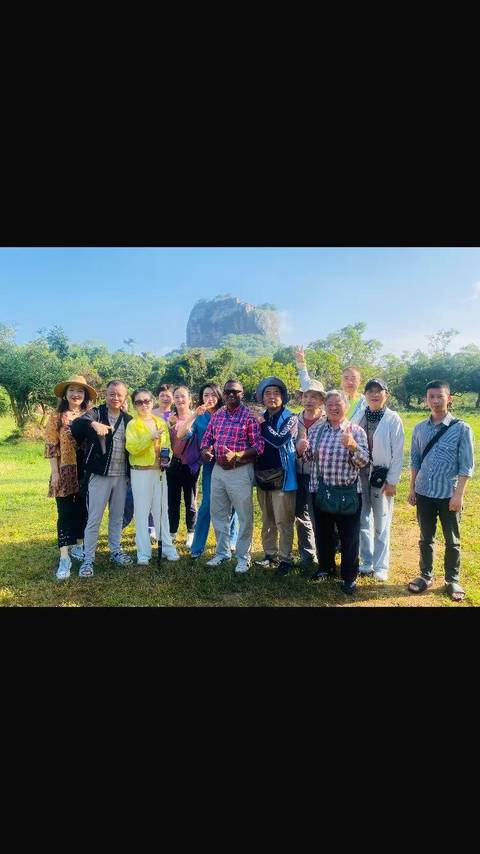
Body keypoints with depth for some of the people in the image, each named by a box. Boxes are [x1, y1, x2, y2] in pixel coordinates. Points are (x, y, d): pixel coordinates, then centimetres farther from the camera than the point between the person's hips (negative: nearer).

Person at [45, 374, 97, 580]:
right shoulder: (57, 417, -2)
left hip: (86, 472, 3)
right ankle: (64, 558, 2)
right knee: (66, 513, -2)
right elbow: (51, 447, -4)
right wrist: (55, 473, -9)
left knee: (83, 511, 11)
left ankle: (78, 546, 28)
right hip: (66, 472, -3)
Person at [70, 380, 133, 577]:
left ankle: (115, 551, 31)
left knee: (117, 516, 16)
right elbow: (75, 426, -23)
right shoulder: (96, 413, -5)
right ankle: (88, 559, 12)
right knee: (94, 519, 1)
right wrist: (93, 424, -43)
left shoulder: (128, 419, 8)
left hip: (121, 476, 4)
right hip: (100, 474, -4)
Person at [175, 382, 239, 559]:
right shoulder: (199, 418, 3)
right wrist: (194, 414, -17)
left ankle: (231, 540, 28)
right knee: (207, 504, -5)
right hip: (210, 465, 0)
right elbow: (181, 435, -10)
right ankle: (197, 547, 6)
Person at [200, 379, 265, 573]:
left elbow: (259, 446, -13)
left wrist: (236, 455, -24)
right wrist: (206, 451, -9)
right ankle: (222, 552, 33)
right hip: (218, 469, 6)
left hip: (240, 471, -6)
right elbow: (207, 439, 13)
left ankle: (243, 557, 20)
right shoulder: (217, 415, 8)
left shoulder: (250, 415, -10)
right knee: (218, 513, 16)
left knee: (244, 516, 5)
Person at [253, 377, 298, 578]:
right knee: (267, 521, 14)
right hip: (262, 476, 6)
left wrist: (262, 425, -13)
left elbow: (279, 440, -22)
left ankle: (285, 559, 8)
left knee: (283, 522, -1)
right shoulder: (260, 418, 11)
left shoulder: (290, 418, -6)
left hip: (281, 477, -6)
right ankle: (270, 554, 26)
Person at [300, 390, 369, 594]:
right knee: (323, 533, 18)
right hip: (321, 491, 4)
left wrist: (353, 446, -30)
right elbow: (309, 456, 13)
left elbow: (363, 462, -13)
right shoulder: (317, 429, 4)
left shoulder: (356, 430, -7)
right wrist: (301, 450, -9)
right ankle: (325, 567, 40)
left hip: (348, 492, -4)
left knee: (349, 536, 8)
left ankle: (349, 576, 26)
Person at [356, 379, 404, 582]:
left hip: (381, 476, -3)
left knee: (381, 525, 5)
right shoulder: (359, 417, 4)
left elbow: (398, 453, -6)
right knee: (363, 522, 11)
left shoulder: (393, 419, -6)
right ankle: (366, 562, 26)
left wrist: (391, 481, -9)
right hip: (360, 475, 4)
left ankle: (381, 566, 20)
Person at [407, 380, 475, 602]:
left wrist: (458, 494, -12)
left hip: (449, 495, -3)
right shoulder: (419, 429, 3)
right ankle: (425, 576, 30)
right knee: (426, 538, 15)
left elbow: (467, 465, -8)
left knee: (452, 541, 12)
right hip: (424, 493, 3)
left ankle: (452, 580, 28)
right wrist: (412, 488, 8)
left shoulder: (461, 428, -8)